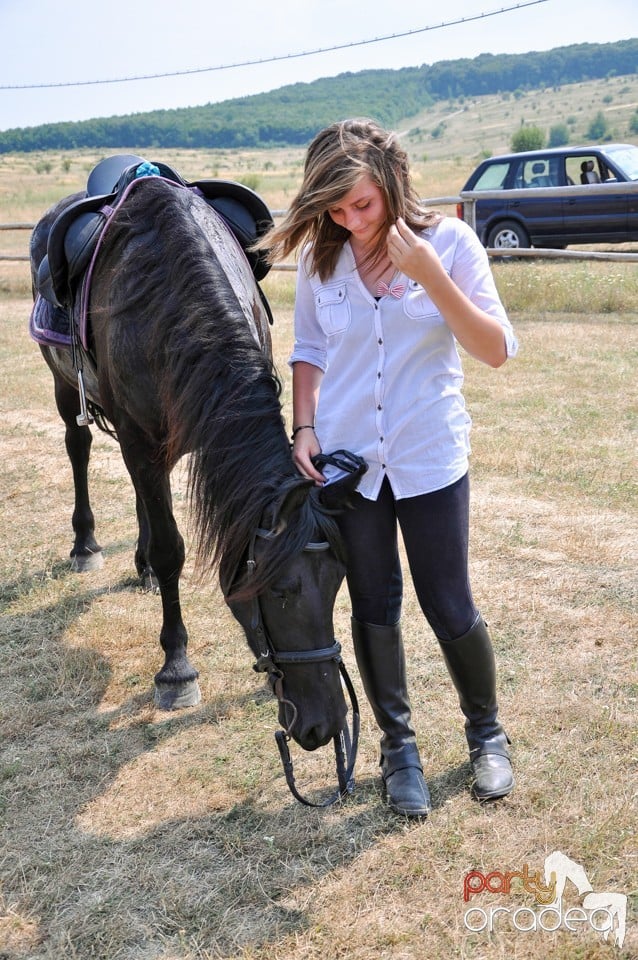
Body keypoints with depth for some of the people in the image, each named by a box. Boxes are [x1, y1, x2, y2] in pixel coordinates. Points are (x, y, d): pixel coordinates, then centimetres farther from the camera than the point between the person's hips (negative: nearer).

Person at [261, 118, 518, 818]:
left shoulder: (450, 241, -9)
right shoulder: (320, 258, -2)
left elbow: (498, 351, -13)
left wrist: (430, 274, -23)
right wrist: (304, 429, -5)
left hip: (430, 460, -2)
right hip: (345, 461, 2)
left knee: (450, 609, 6)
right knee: (374, 609, 11)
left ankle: (485, 731, 33)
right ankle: (398, 745, 31)